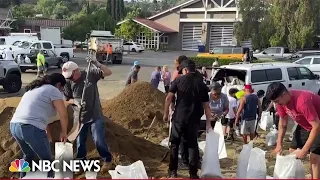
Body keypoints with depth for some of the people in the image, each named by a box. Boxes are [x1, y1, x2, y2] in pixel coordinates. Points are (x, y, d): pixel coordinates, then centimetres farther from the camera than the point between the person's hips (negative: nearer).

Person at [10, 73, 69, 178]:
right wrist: (64, 132, 12)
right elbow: (63, 115, -3)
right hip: (32, 129, -8)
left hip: (14, 126, 8)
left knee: (28, 156, 31)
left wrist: (47, 131, 38)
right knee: (47, 160, 11)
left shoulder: (33, 89, 28)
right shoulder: (54, 90, 3)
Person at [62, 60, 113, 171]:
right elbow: (67, 99, -1)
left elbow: (108, 73, -17)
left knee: (99, 140, 4)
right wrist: (75, 101, -23)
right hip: (79, 117, 2)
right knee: (80, 142, 15)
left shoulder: (91, 74, -14)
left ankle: (107, 159, 26)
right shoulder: (68, 82, -11)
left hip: (95, 116, -2)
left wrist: (97, 64, -32)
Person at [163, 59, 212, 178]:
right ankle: (193, 173, 11)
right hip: (194, 119, 2)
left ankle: (173, 171, 17)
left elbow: (169, 98, -5)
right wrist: (208, 123, 9)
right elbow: (206, 105, 5)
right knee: (193, 145, 12)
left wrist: (166, 113, 6)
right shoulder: (201, 84, 7)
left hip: (179, 117, -1)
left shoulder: (179, 80, 1)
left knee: (175, 144, 12)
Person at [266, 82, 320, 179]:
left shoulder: (302, 101, -38)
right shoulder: (281, 101, -14)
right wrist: (279, 144, -9)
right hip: (304, 125, 8)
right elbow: (283, 123, -1)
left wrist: (304, 150, -31)